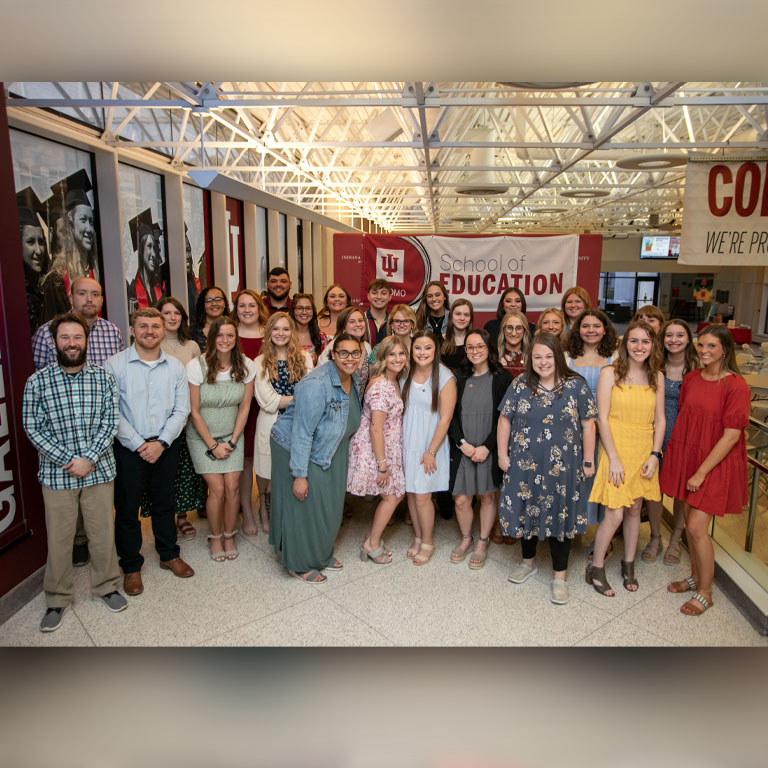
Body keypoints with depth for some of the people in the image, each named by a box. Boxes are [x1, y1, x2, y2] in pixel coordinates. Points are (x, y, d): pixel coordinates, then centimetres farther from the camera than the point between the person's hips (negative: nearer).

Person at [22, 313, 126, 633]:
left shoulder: (103, 378, -1)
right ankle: (58, 598, 30)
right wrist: (68, 460, -14)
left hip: (99, 470, 1)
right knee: (58, 539, 10)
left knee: (103, 533, 12)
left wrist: (89, 459, -15)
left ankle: (106, 586, 33)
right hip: (57, 474, -1)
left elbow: (109, 423, -4)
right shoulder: (37, 382, -4)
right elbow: (33, 428, -5)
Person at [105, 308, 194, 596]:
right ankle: (131, 566, 25)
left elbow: (181, 410, 0)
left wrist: (161, 442, -10)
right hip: (129, 448, -2)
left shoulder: (175, 367, 2)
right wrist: (139, 444, -13)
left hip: (165, 446, 3)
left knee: (164, 503, 16)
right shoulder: (115, 365, -7)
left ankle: (169, 554, 34)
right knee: (127, 507, 8)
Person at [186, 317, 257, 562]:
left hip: (232, 436, 2)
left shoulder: (246, 366, -8)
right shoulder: (196, 366, -16)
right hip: (202, 437, -2)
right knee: (217, 489, -7)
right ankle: (215, 537, 17)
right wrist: (213, 445, -9)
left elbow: (244, 407, -1)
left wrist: (232, 441, -5)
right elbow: (194, 411, -10)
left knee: (232, 487, -5)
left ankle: (229, 536, 18)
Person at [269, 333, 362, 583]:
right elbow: (302, 433, -29)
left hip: (329, 450, 8)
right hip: (295, 449, -8)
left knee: (329, 506, 17)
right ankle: (301, 563, 22)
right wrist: (299, 475, -28)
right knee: (304, 508, 2)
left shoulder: (353, 380, -3)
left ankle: (322, 553, 38)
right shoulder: (316, 384, -30)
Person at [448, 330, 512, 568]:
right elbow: (451, 415, 4)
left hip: (490, 449, -2)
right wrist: (462, 443, -8)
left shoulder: (502, 378, -4)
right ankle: (466, 538, 28)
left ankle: (482, 542, 29)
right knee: (461, 499, 3)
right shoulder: (459, 378, 6)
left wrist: (486, 447, -13)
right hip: (462, 449, 2)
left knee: (487, 495, 10)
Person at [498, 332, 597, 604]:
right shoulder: (520, 385, 0)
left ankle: (560, 576, 21)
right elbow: (505, 420, 4)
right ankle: (528, 561, 37)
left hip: (562, 467, -2)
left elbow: (588, 425, 0)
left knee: (559, 517, 6)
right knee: (526, 511, 14)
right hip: (524, 464, 2)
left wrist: (588, 460, -1)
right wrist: (502, 454, 2)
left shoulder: (576, 386, -3)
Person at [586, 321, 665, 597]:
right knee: (615, 514, -5)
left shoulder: (657, 377, 5)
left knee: (634, 510, 14)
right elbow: (602, 418, -10)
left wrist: (654, 455, -3)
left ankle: (628, 565, 33)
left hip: (644, 453, 4)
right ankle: (596, 569, 14)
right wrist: (614, 459, -14)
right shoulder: (610, 373, -8)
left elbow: (659, 420, 8)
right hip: (616, 450, -4)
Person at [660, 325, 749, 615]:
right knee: (689, 520, 14)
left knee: (697, 527, -5)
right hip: (686, 456, 6)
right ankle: (695, 576, 34)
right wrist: (679, 458, 5)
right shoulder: (691, 379, 3)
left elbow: (731, 435, -17)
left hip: (715, 463, -6)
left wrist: (701, 472, -16)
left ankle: (705, 592, 15)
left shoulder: (736, 386, -15)